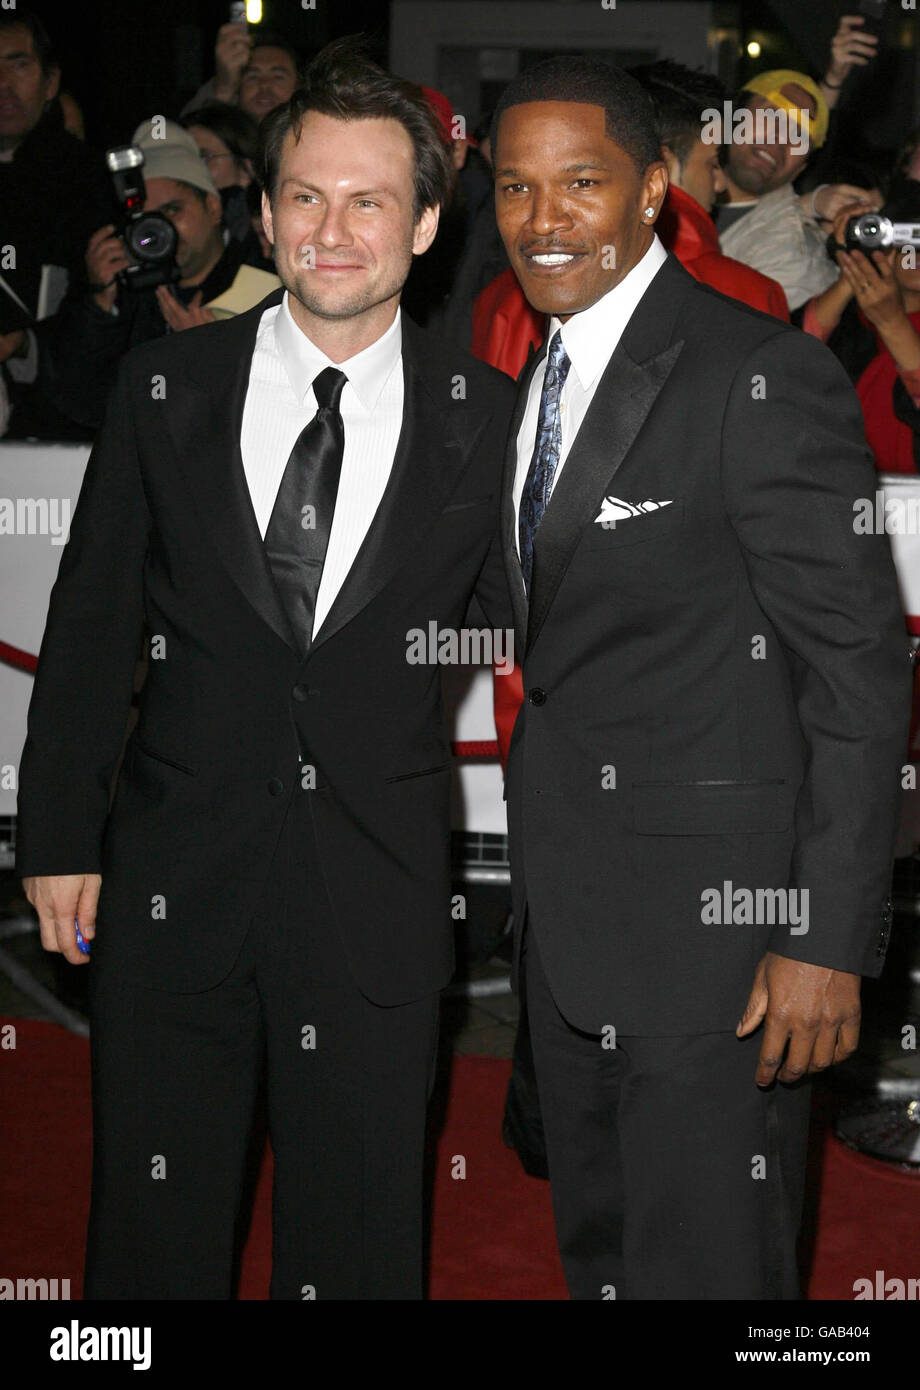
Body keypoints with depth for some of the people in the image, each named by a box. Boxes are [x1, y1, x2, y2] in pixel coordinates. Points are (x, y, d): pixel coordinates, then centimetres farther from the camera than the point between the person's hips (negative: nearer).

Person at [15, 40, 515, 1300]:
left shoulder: (484, 418, -2)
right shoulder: (165, 390, 0)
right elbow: (91, 622, 5)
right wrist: (60, 836, 3)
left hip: (377, 900, 0)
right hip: (173, 884, 1)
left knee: (358, 1242, 11)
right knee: (153, 1236, 13)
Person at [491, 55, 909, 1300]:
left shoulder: (767, 378, -16)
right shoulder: (541, 377, 11)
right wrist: (540, 881, 12)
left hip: (712, 915, -8)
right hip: (567, 917, 8)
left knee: (706, 1266, -1)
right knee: (599, 1253, 19)